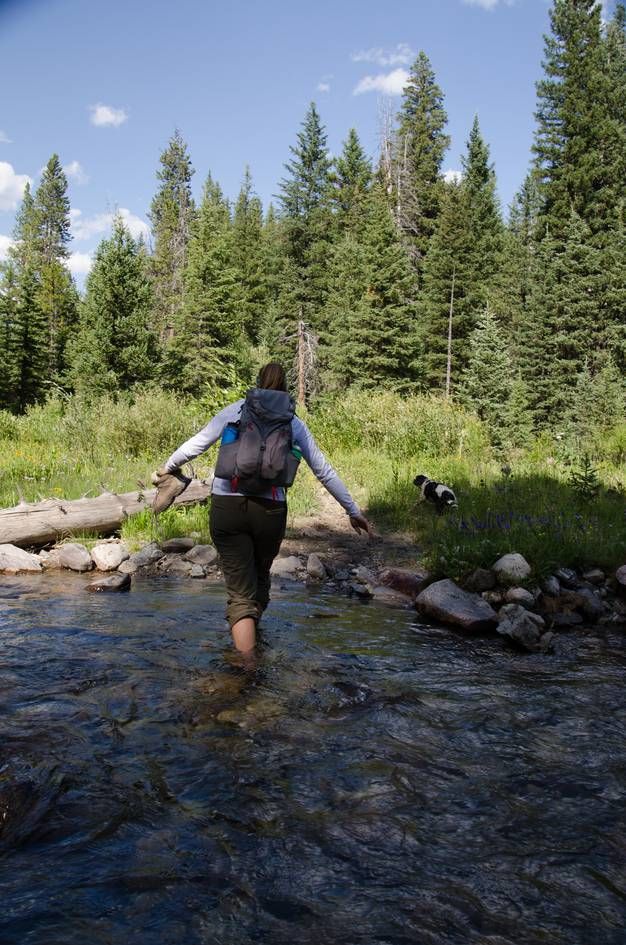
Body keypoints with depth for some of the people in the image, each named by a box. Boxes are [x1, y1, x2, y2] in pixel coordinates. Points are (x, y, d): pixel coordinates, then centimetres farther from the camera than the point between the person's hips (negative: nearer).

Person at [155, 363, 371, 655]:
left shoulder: (235, 410, 9)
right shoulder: (294, 424, 13)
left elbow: (197, 443, 9)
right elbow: (324, 471, 15)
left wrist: (169, 467, 27)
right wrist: (353, 510, 23)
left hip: (226, 508, -1)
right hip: (270, 511, 1)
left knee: (240, 593, 4)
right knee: (260, 578, 25)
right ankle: (252, 633, 45)